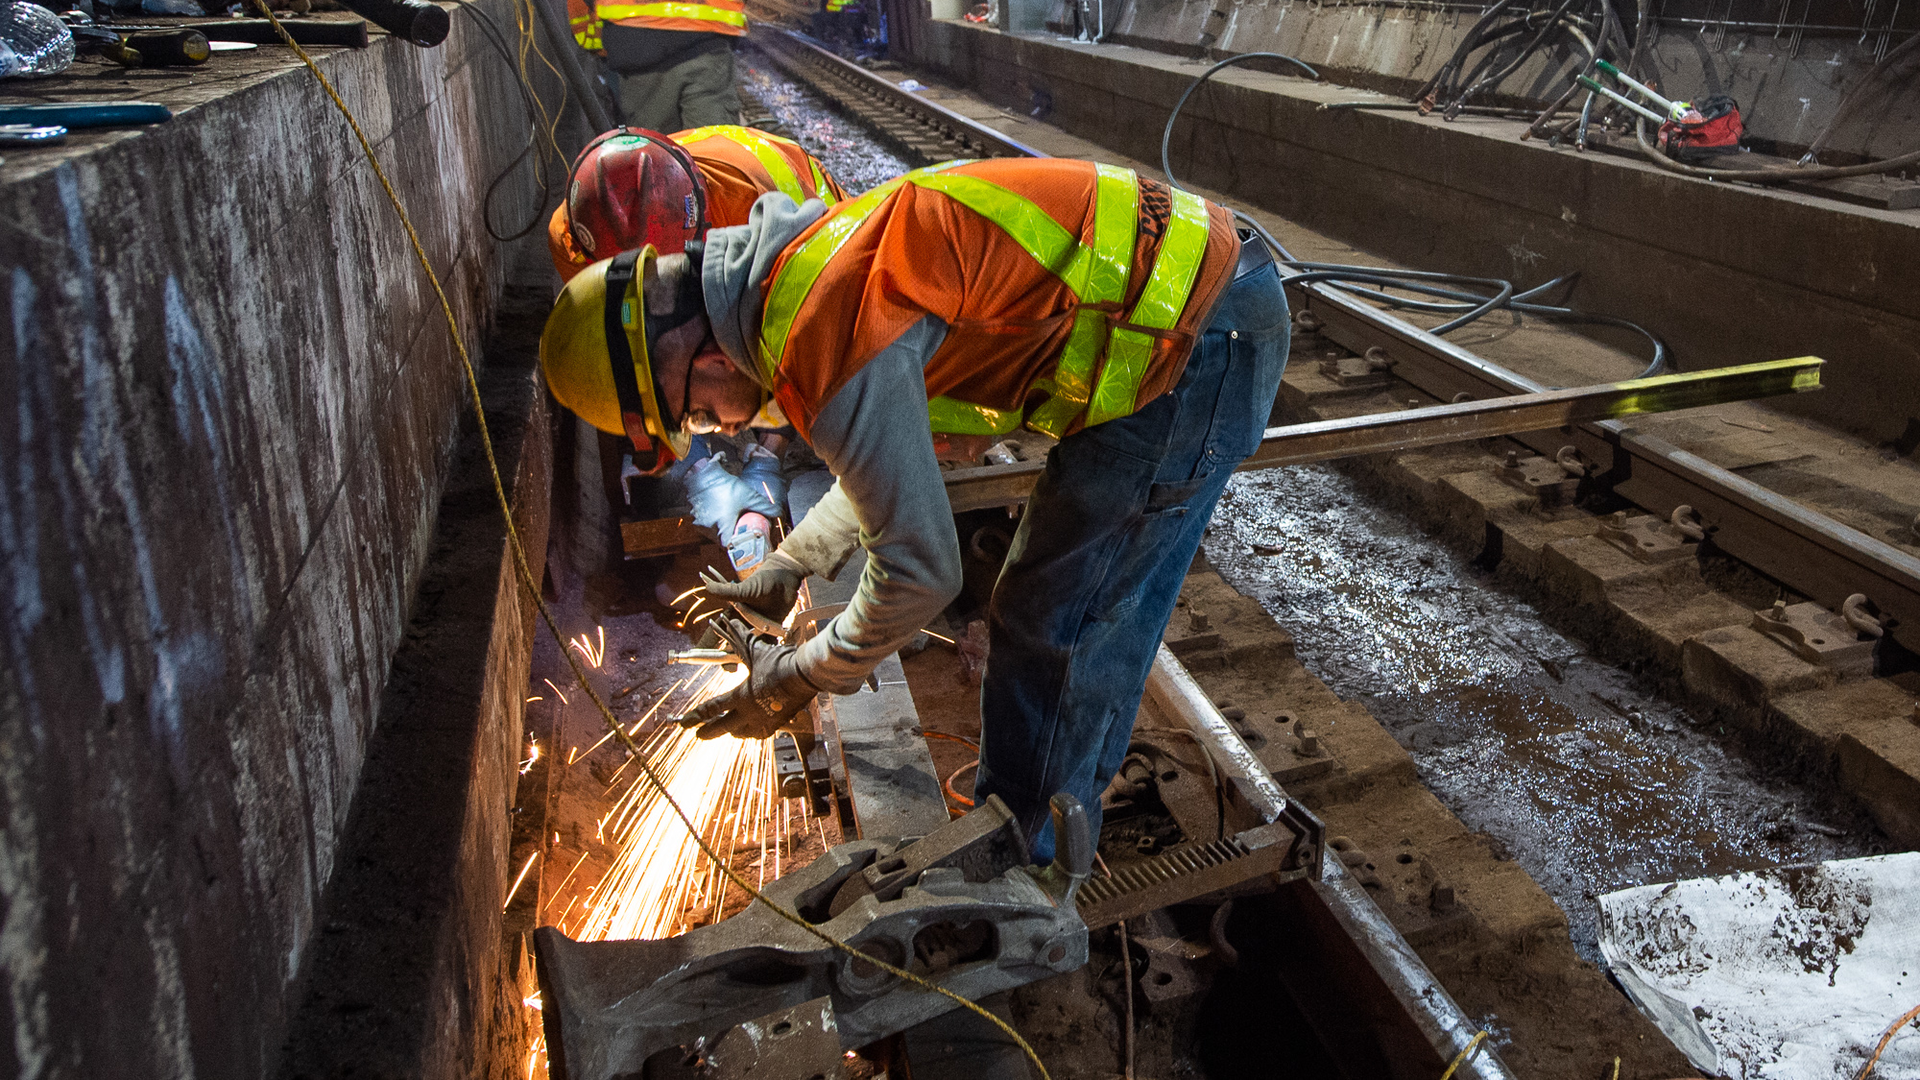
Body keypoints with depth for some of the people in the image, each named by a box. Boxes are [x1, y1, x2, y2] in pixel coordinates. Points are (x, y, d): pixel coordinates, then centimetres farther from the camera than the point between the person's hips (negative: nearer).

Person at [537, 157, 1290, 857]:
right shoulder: (816, 259, 9)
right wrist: (789, 567, 22)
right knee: (1111, 605, 21)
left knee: (1048, 622, -1)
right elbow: (894, 450, 24)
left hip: (1198, 343, -10)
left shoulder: (823, 348, -23)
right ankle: (1059, 821, 41)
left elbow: (919, 570, -16)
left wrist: (795, 681, 0)